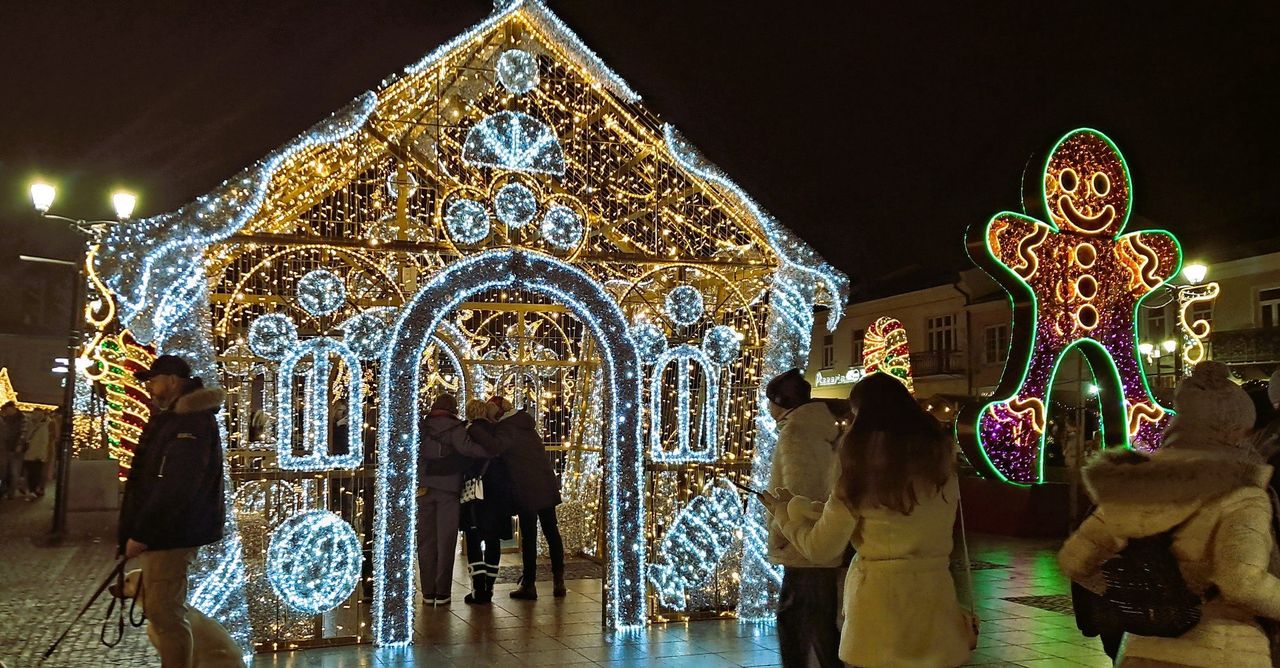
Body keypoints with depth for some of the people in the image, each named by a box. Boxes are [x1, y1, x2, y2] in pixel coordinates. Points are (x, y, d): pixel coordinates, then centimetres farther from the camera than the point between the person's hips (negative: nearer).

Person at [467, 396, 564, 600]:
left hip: (526, 490, -7)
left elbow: (495, 446, -33)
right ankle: (558, 580, 17)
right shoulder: (525, 423, 13)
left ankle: (529, 584, 7)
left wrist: (473, 430, -28)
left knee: (528, 536, 1)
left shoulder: (506, 429, -14)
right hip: (547, 486, 7)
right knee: (551, 532, 13)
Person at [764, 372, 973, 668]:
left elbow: (822, 547, -3)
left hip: (880, 597, -4)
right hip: (935, 597, 4)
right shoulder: (941, 453, 2)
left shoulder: (865, 459, -9)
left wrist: (784, 512, 13)